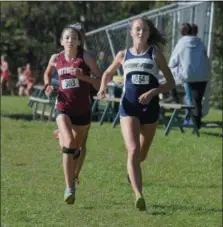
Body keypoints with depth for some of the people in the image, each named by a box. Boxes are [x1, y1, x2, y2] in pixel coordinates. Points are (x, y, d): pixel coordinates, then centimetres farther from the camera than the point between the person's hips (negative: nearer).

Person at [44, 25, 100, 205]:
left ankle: (71, 179, 45)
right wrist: (48, 86, 3)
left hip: (83, 109, 1)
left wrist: (82, 76, -21)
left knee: (76, 147, 15)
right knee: (69, 144, -23)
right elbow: (47, 73, 23)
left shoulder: (85, 58, -5)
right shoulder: (56, 59, 1)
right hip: (63, 109, -1)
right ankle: (69, 189, -21)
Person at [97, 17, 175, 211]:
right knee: (133, 151, -20)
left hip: (150, 108, 1)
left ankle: (132, 168, 52)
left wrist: (152, 92, -17)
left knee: (142, 154, 15)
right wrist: (103, 87, 2)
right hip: (129, 108, -1)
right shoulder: (123, 55, 6)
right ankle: (139, 196, -28)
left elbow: (171, 83, 0)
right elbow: (108, 73, 23)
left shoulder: (155, 54, 1)